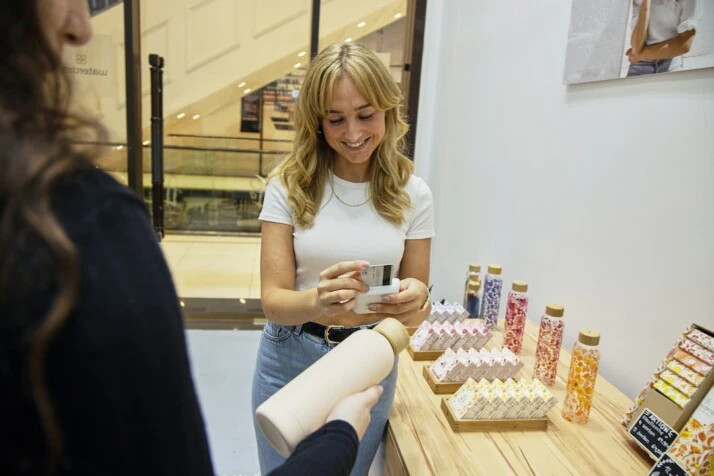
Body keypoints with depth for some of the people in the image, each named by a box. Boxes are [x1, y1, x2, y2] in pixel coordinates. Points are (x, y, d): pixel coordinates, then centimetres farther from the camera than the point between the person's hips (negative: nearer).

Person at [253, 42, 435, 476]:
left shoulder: (412, 194, -8)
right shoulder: (289, 185, -12)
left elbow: (415, 302, -2)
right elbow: (273, 300, -14)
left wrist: (415, 300, -26)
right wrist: (317, 301, -37)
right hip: (289, 360, 0)